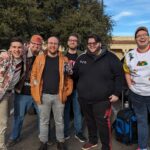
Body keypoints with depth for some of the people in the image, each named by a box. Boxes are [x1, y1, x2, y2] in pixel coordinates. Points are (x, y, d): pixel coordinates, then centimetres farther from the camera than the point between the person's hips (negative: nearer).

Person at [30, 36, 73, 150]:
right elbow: (34, 75, 1)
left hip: (59, 95, 0)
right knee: (44, 121, 12)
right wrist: (36, 92, -4)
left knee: (59, 120, 14)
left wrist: (67, 91, -4)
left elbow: (69, 76, 3)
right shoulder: (39, 58, 1)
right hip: (44, 95, 0)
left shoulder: (64, 60, 2)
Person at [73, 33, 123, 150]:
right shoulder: (82, 58, 7)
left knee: (103, 124, 1)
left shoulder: (110, 58, -5)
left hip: (102, 100, -4)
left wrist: (116, 93, -8)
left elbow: (119, 75, -3)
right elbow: (75, 75, 15)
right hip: (84, 98, 5)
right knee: (89, 121, 20)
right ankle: (92, 141, 43)